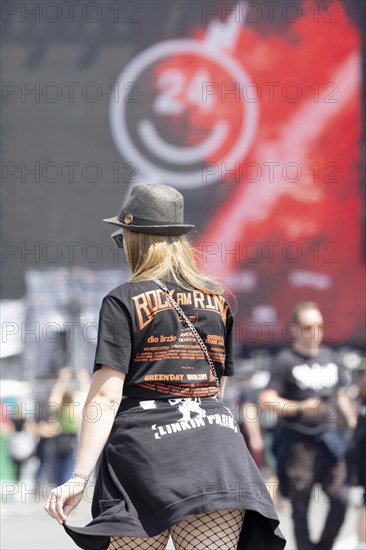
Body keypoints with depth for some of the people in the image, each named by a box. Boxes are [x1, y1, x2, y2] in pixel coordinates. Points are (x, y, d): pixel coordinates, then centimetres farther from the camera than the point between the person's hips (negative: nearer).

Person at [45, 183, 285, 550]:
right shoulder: (218, 300, 14)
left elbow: (106, 396, -9)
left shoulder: (123, 301, 0)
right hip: (215, 442, 4)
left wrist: (79, 477, -13)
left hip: (145, 442, -4)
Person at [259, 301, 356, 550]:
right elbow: (267, 400, -10)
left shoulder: (330, 357, 11)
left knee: (341, 497, -6)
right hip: (297, 442, -4)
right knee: (301, 504, 0)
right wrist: (300, 408, -19)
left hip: (328, 438, 4)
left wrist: (352, 424, 10)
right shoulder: (286, 360, -6)